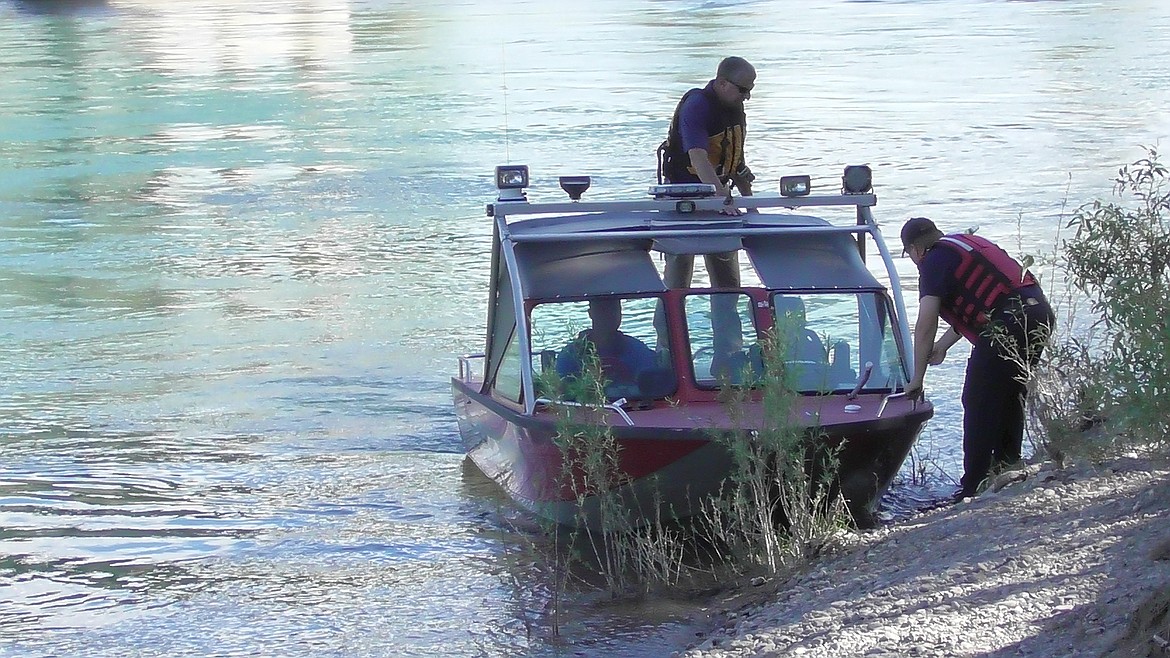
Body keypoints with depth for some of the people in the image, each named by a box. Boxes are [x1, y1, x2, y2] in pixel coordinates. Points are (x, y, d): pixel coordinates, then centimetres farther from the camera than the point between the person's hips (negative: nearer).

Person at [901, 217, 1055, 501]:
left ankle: (973, 490, 1)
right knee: (1010, 398, 22)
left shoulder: (934, 261, 0)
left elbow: (925, 324, -7)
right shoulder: (965, 243, 26)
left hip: (1007, 325, -9)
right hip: (1040, 313, 9)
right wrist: (944, 344, 41)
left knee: (979, 405, 0)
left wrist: (917, 380, -1)